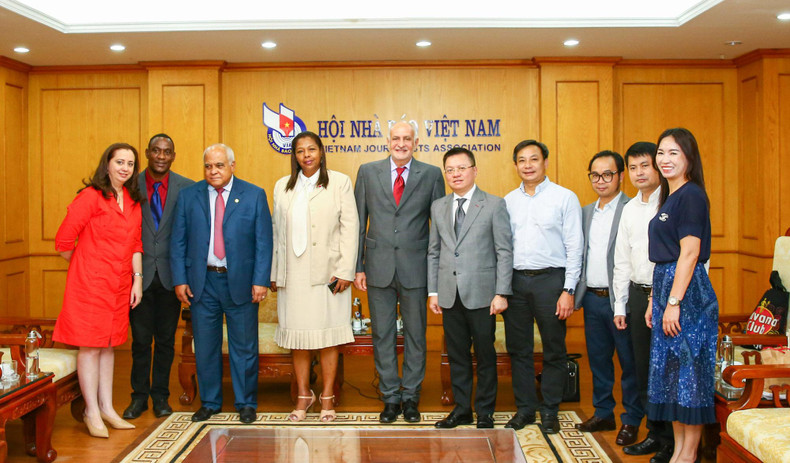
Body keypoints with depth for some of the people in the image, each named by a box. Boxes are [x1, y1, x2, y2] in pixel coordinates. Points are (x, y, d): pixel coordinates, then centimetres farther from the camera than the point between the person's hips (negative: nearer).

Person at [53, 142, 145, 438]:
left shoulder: (133, 201, 11)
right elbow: (64, 240, -10)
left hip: (120, 285, 6)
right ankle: (92, 412, 11)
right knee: (90, 346, 1)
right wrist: (81, 267, 3)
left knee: (109, 345, 13)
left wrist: (137, 278, 5)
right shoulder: (91, 197, -10)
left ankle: (106, 407, 22)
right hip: (90, 282, -6)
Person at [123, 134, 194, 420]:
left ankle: (160, 396, 23)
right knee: (140, 340, 8)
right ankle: (139, 396, 22)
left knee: (166, 340, 10)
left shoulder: (187, 188, 2)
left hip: (171, 275, 0)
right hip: (139, 275, 0)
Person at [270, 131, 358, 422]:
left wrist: (345, 270, -9)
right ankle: (303, 395, 19)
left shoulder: (339, 182, 2)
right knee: (297, 335, 6)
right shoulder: (283, 186, 12)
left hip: (327, 272, -3)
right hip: (293, 274, 3)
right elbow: (277, 231, 13)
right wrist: (274, 273, 8)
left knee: (328, 334, 2)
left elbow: (350, 227, -2)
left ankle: (327, 397, 13)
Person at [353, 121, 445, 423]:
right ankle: (390, 397, 20)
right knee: (382, 335, 7)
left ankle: (410, 397, 21)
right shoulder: (368, 172, 6)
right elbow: (358, 223, 6)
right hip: (379, 267, 1)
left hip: (415, 268, -1)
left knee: (415, 335, 7)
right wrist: (357, 267, 1)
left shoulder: (431, 175, 3)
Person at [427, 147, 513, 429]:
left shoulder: (494, 205, -1)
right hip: (449, 295, 4)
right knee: (457, 355, 11)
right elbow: (433, 252, 14)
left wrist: (501, 293, -11)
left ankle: (485, 413, 19)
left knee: (485, 355, 5)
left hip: (481, 294, -4)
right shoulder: (438, 207, 12)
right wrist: (432, 292, 8)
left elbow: (505, 252, -4)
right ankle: (461, 409, 24)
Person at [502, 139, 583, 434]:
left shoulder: (564, 197, -1)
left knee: (554, 350, 5)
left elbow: (574, 246, -4)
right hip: (515, 280, 4)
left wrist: (569, 290, -10)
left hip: (550, 279, -3)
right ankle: (525, 408, 22)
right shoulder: (508, 201, 10)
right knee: (518, 349, 9)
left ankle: (550, 411, 19)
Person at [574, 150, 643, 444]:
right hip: (592, 299, 6)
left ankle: (631, 421, 17)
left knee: (630, 362, 4)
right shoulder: (586, 212, 13)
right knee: (598, 359, 15)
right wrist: (576, 293, 9)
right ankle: (603, 414, 29)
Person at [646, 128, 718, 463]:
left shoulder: (691, 195, -11)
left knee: (689, 372, -1)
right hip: (667, 289, 10)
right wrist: (655, 300, 15)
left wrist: (674, 302, -20)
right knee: (669, 370, 13)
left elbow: (690, 253, -18)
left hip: (687, 292, -10)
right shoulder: (670, 197, 16)